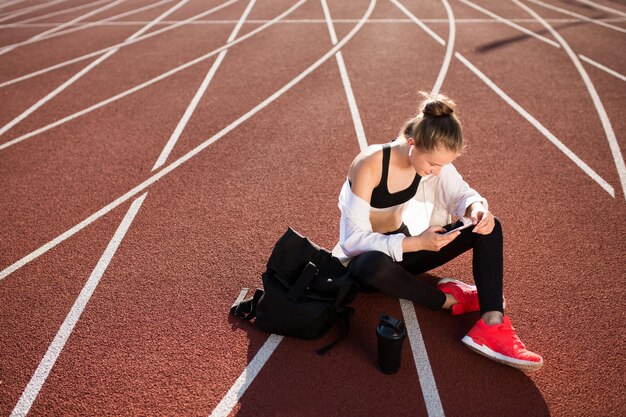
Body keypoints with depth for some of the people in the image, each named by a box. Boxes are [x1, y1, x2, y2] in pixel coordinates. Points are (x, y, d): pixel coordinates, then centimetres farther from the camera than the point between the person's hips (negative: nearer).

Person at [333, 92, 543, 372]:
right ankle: (446, 299, -16)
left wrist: (477, 208, -28)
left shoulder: (434, 159, -11)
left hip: (405, 249, 6)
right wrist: (417, 243, -37)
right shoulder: (368, 166, -28)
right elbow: (354, 239, -28)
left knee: (489, 227, -10)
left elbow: (462, 194, -2)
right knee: (376, 265, -44)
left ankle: (492, 325, -23)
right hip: (366, 259, -5)